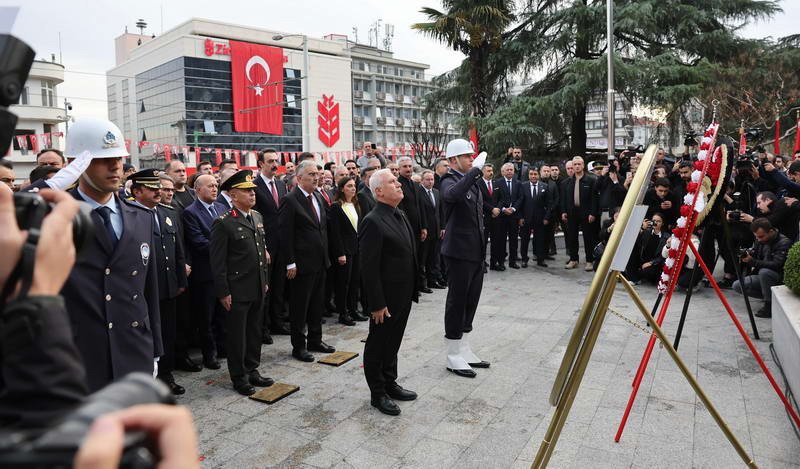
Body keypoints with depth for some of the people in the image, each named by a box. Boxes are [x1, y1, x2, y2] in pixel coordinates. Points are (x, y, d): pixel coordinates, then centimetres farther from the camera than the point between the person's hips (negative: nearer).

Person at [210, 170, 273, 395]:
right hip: (237, 291, -7)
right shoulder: (223, 223, -14)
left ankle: (252, 370, 32)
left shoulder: (257, 217, 9)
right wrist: (223, 292, -14)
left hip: (258, 288, 7)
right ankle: (239, 377, 22)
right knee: (237, 334, 7)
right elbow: (217, 261, -14)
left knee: (255, 331, 17)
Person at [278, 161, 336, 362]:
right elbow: (285, 234, -16)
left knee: (317, 305, 17)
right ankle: (298, 346, 18)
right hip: (302, 263, -8)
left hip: (320, 262, 8)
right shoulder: (290, 200, -13)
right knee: (299, 307, 5)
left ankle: (315, 340, 31)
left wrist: (326, 255, 15)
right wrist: (290, 263, -18)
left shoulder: (318, 198, 12)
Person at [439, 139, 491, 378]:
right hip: (459, 252, -9)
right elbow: (453, 194, -38)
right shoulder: (449, 181, -12)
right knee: (457, 301, 0)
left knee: (471, 301, 15)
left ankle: (464, 350, 28)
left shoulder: (473, 181, 15)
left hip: (476, 251, 9)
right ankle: (453, 356, 12)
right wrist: (475, 169, -33)